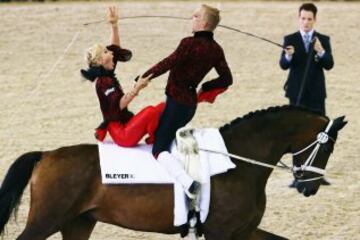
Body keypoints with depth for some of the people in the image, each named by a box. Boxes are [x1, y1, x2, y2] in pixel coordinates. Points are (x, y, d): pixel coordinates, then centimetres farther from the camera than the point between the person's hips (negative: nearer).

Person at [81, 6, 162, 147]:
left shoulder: (106, 75, 11)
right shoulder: (103, 82, -17)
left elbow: (115, 48, 18)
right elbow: (120, 104, -27)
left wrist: (114, 25, 7)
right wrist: (137, 88, -36)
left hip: (126, 125, 10)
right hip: (121, 134, -10)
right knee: (151, 111, -30)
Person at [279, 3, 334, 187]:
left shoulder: (323, 40, 4)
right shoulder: (290, 40, 2)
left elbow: (329, 65, -7)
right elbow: (283, 65, -9)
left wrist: (321, 52, -27)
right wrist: (288, 56, -31)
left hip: (316, 95, 1)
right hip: (297, 94, -1)